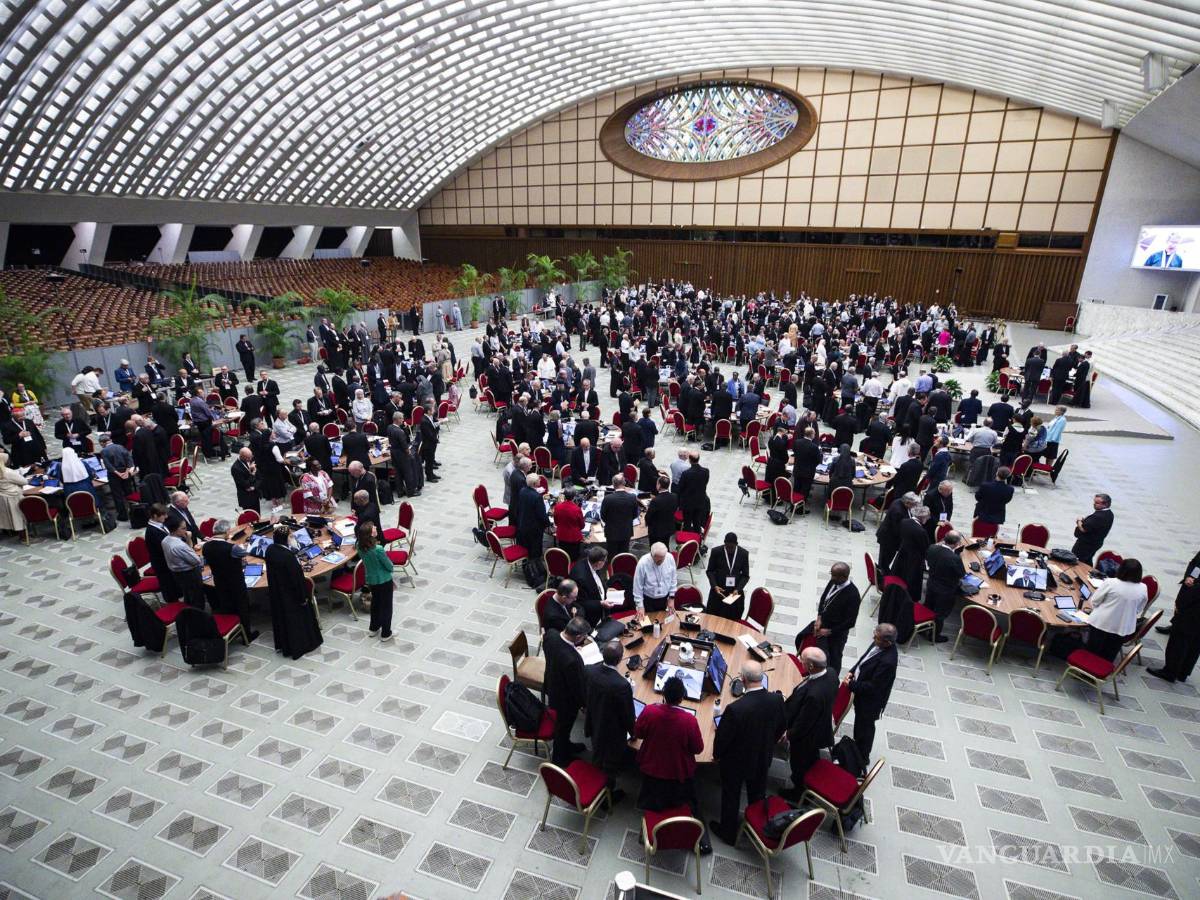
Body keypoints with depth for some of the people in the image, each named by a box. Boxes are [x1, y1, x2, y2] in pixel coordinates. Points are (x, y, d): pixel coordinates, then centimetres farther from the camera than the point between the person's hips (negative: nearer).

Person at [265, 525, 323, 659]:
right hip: (290, 594, -7)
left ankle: (281, 644, 42)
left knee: (281, 617, 24)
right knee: (296, 618, 13)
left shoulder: (270, 550, -10)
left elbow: (273, 569, 7)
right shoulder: (288, 555, -33)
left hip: (276, 592, 7)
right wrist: (302, 596, -13)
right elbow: (296, 577, -24)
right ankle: (297, 646, 29)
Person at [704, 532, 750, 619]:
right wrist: (714, 586, -15)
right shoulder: (716, 552, -10)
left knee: (732, 619, 8)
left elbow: (745, 575, -1)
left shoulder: (744, 553, -7)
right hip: (718, 590, 0)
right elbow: (710, 571, -1)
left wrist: (738, 589, -14)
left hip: (735, 592, 0)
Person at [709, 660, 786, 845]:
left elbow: (722, 738, -24)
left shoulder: (735, 709, -39)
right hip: (763, 760, 5)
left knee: (731, 797, 22)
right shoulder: (776, 699, -24)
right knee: (758, 795, 30)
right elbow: (782, 726, -3)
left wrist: (717, 755, -2)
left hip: (736, 762, -4)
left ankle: (728, 833, 44)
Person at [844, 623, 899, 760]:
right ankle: (857, 746, 53)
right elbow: (864, 659, 5)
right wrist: (852, 671, -6)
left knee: (865, 726, 17)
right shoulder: (879, 644, -14)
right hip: (862, 693, 7)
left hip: (870, 700, -7)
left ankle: (862, 757, 41)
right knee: (859, 720, 29)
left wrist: (851, 685, -20)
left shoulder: (887, 661, -38)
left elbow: (873, 687, -29)